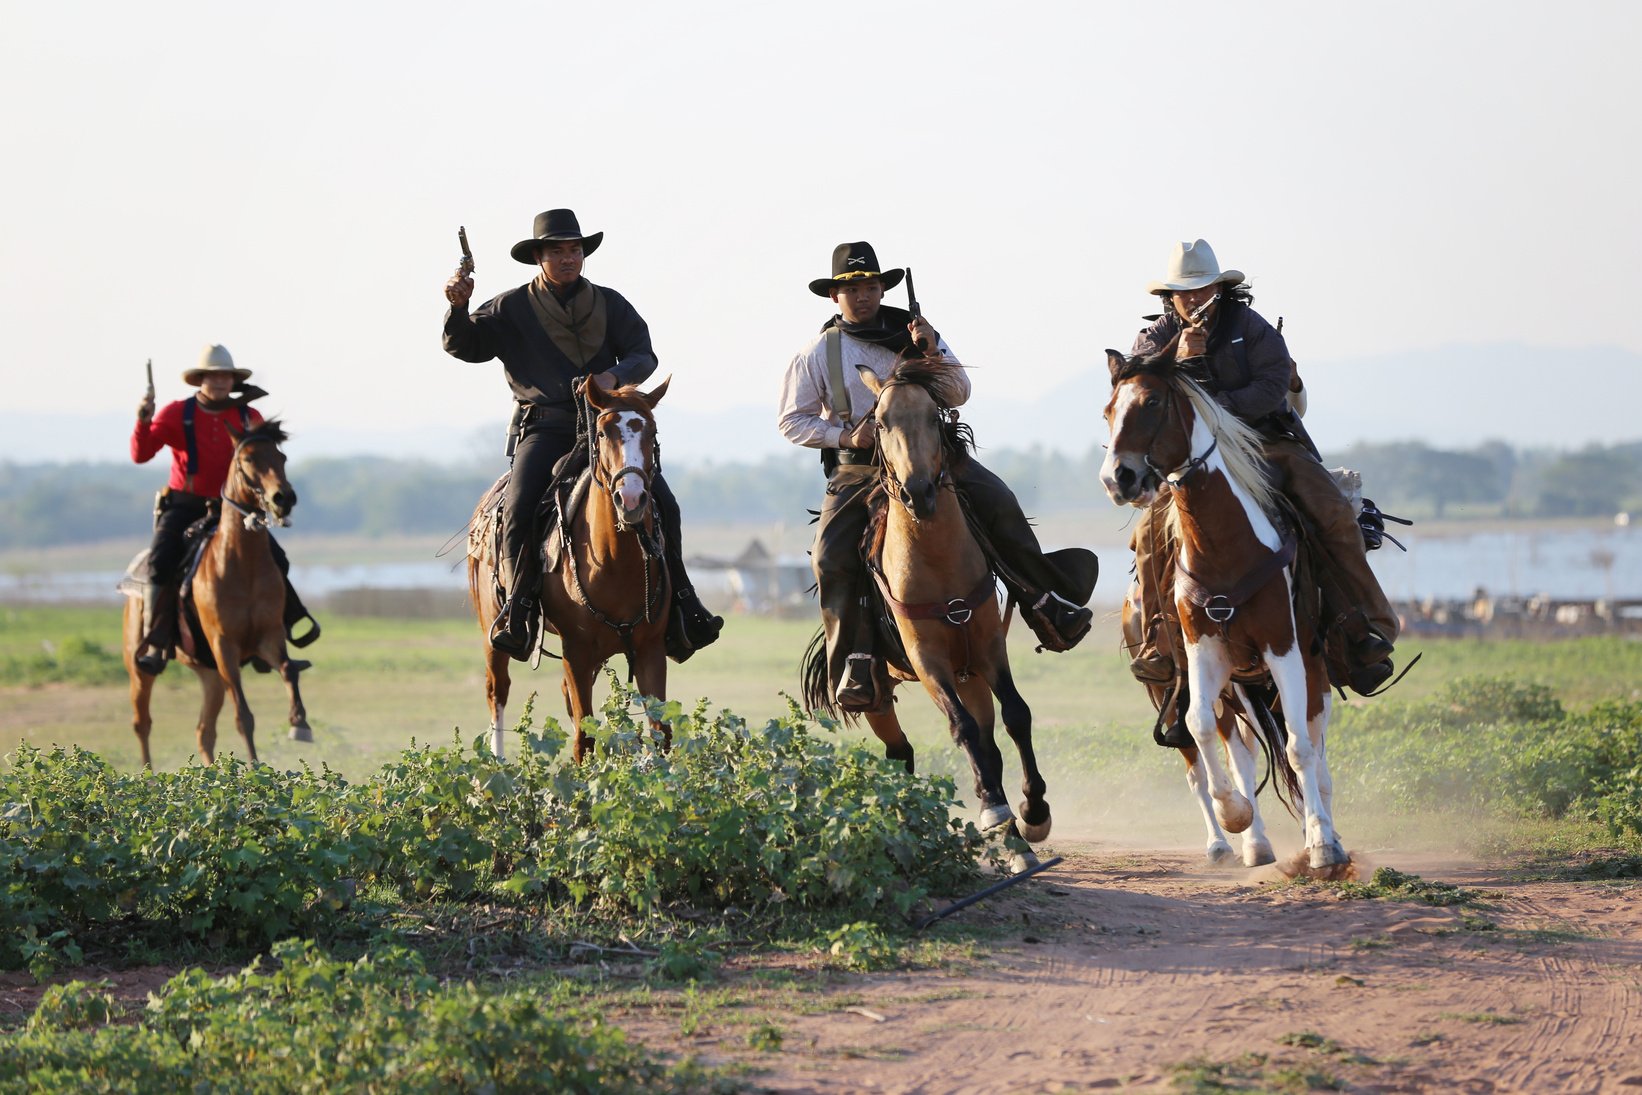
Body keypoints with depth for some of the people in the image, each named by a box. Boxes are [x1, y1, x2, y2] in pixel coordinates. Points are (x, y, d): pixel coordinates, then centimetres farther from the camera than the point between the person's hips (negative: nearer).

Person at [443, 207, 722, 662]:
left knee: (663, 503, -12)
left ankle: (680, 607, -1)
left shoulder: (610, 304, 12)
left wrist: (615, 376, -17)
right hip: (543, 428, -2)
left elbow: (643, 356, 5)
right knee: (520, 507, -27)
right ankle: (519, 608, -15)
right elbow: (463, 347, 5)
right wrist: (458, 308, -15)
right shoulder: (513, 308, 8)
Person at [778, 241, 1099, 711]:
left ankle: (1048, 606, -12)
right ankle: (855, 664, -14)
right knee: (831, 556, -20)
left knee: (997, 501, -19)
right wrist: (846, 436, -12)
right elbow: (792, 420, 4)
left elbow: (959, 393, 0)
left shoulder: (914, 331, 4)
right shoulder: (818, 353, 1)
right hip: (858, 469, -1)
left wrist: (931, 356, -19)